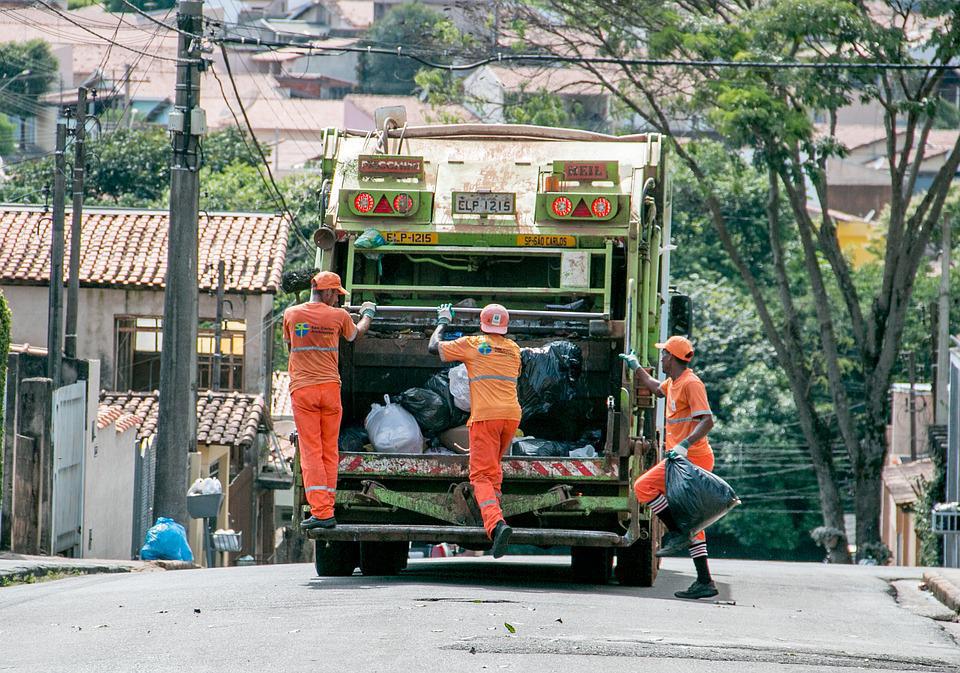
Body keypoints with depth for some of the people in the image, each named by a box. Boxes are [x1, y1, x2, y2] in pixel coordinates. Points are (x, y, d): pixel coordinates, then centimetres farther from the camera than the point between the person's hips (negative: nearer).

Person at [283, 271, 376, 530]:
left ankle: (320, 511, -13)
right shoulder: (338, 316, -1)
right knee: (330, 451, 10)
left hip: (302, 389, 0)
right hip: (330, 388, 0)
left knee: (311, 452, -3)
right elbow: (356, 334, 21)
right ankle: (327, 510, 11)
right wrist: (368, 314, 42)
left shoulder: (291, 314, 1)